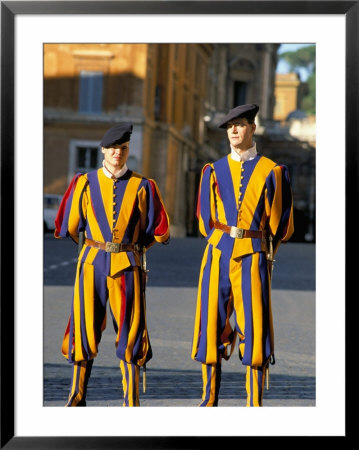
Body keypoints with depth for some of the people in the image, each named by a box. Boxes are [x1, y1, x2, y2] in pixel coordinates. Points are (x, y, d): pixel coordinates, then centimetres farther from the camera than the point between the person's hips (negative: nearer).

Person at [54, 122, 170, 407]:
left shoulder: (142, 187, 3)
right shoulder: (85, 184, 6)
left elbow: (159, 233, 7)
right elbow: (68, 228, 12)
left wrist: (133, 246, 11)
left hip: (128, 266, -1)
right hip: (92, 265, 1)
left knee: (130, 331, 1)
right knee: (85, 329, 3)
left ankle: (132, 401, 7)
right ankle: (78, 397, 16)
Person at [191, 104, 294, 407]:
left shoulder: (271, 171, 4)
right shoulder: (214, 171, 11)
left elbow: (281, 223, 7)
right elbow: (205, 220, 13)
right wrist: (223, 244, 8)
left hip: (253, 257, -2)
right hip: (218, 255, 2)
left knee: (255, 328, -4)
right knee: (212, 324, 3)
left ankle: (255, 403, 2)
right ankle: (210, 399, 13)